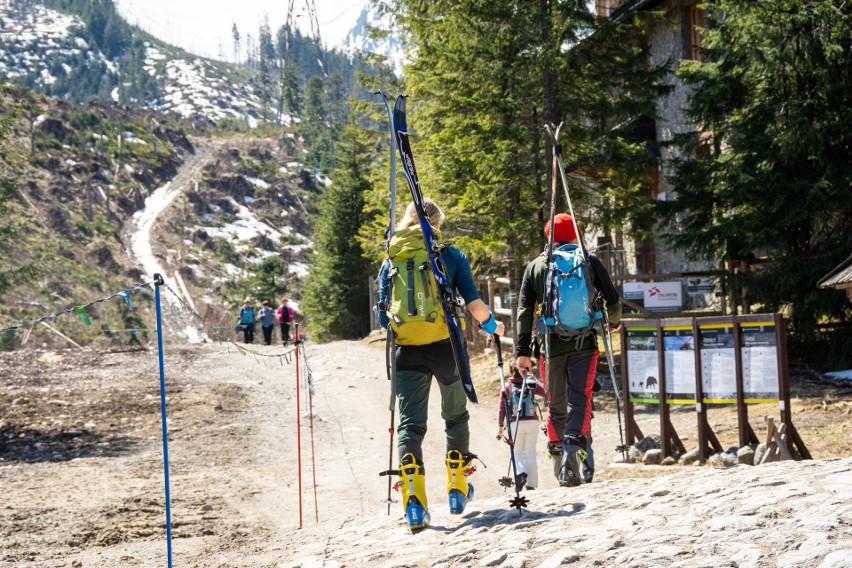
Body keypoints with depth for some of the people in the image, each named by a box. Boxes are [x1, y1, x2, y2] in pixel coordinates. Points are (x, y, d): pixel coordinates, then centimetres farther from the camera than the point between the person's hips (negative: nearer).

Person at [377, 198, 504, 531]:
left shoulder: (391, 263, 10)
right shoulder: (452, 257, 2)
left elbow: (383, 317, 9)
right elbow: (474, 304, -4)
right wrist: (492, 326, 16)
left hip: (408, 353, 1)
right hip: (445, 347, -1)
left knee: (410, 423, -1)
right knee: (456, 417, 20)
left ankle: (413, 499, -20)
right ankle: (458, 489, 28)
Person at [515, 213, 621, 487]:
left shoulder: (534, 266, 9)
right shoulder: (589, 262, 6)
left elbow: (525, 310, 1)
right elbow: (612, 300, 8)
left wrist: (522, 351, -1)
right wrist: (614, 322, 30)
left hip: (551, 345, 2)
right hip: (583, 343, -2)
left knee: (556, 406, 15)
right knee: (580, 401, -9)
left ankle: (557, 453, 25)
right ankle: (572, 449, -30)